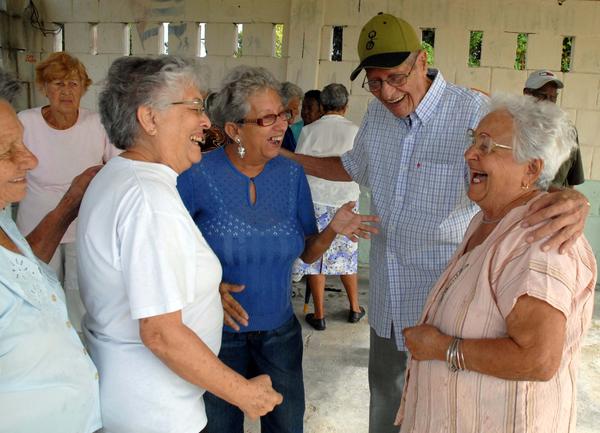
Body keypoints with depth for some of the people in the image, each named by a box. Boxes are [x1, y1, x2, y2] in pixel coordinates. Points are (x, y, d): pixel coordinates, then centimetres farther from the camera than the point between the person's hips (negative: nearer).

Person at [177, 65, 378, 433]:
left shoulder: (292, 174, -4)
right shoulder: (199, 175, -17)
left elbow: (308, 253, 1)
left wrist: (333, 230, -19)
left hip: (280, 330, 3)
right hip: (220, 331, -3)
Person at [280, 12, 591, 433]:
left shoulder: (475, 112, -20)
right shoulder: (377, 114, 1)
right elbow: (352, 167, 18)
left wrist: (571, 201, -50)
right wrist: (282, 156, 14)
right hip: (388, 298, 6)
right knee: (385, 391, 25)